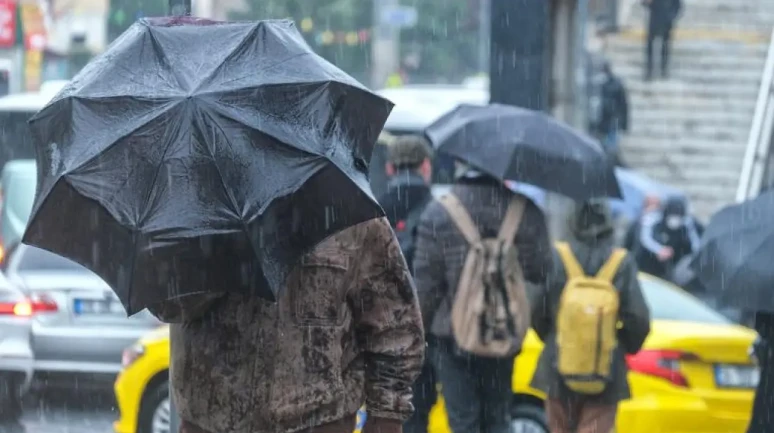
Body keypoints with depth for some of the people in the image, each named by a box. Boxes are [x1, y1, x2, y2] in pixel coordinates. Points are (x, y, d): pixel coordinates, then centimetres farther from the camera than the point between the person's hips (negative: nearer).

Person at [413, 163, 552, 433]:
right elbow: (541, 272, -5)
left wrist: (421, 328, 3)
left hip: (455, 333, -3)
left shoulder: (438, 214, -12)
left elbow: (425, 282, -10)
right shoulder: (525, 210, -6)